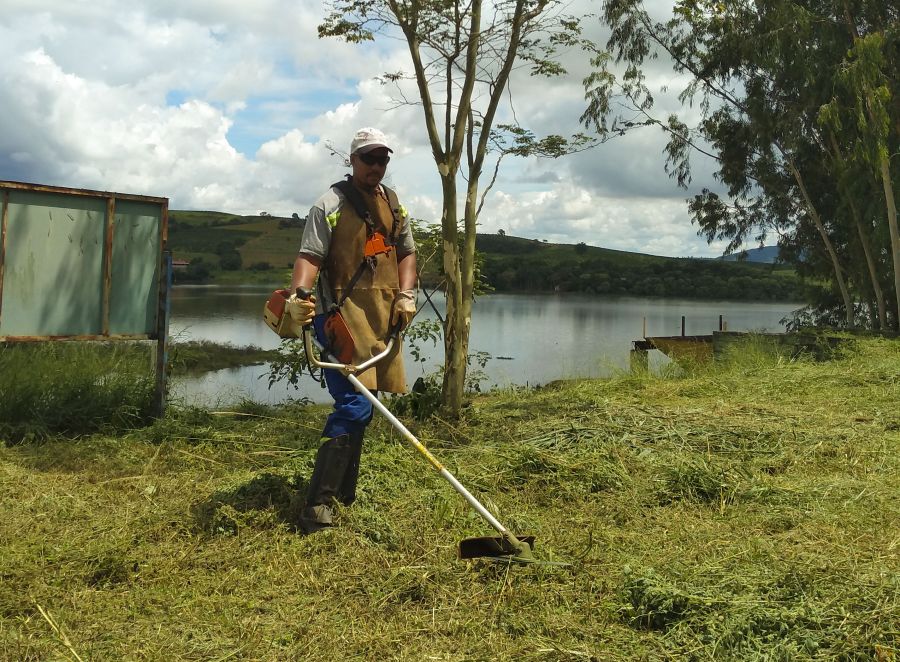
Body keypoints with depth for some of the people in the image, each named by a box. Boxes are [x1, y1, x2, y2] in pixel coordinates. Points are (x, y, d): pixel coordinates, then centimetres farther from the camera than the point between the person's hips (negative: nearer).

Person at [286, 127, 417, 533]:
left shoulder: (393, 204, 17)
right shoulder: (331, 204, -5)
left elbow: (406, 252, 22)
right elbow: (310, 256, -13)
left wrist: (406, 294, 6)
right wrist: (298, 294, -31)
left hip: (381, 318, 8)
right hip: (343, 316, -8)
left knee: (359, 406, 14)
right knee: (354, 405, -17)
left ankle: (344, 492, 27)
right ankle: (317, 505, -14)